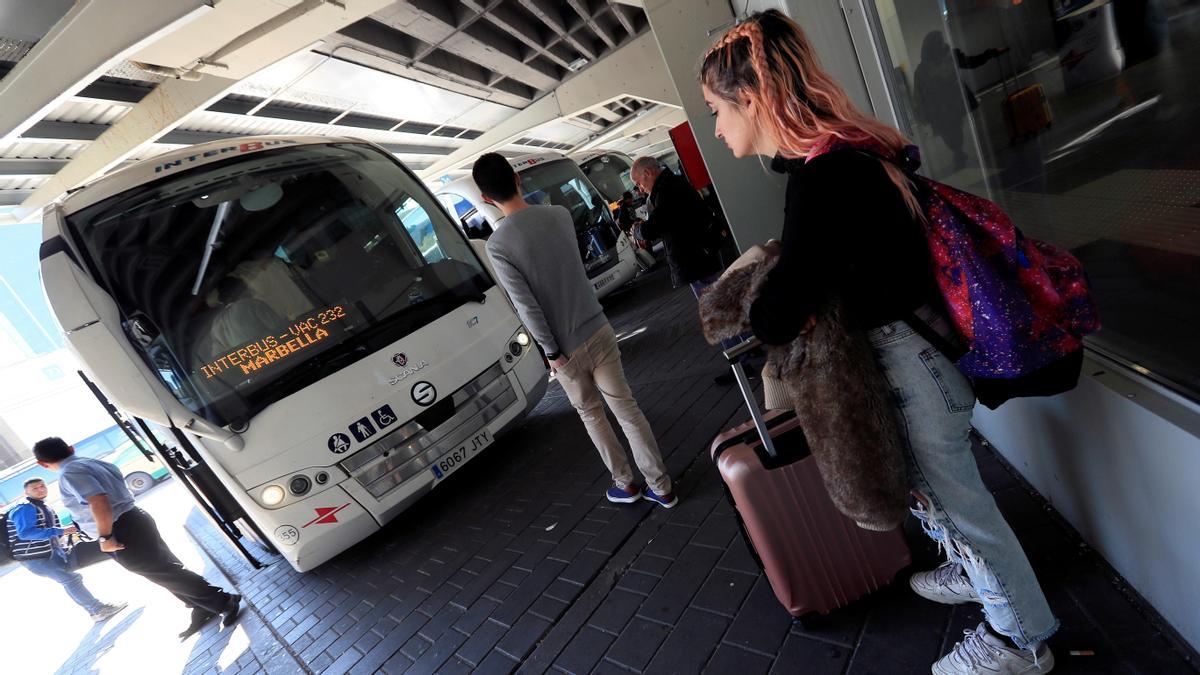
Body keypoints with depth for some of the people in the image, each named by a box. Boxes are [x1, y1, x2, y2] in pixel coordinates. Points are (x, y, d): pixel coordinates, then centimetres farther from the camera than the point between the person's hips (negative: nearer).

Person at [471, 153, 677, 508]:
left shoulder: (497, 245, -16)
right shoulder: (560, 213, -1)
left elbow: (526, 306, -18)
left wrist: (552, 352, -8)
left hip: (566, 347, -3)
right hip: (598, 329, 3)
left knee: (590, 413, 18)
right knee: (626, 406, 11)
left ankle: (624, 483, 31)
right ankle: (661, 486, 20)